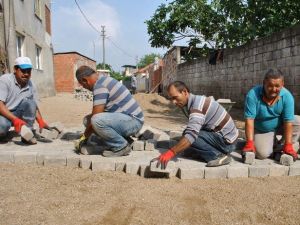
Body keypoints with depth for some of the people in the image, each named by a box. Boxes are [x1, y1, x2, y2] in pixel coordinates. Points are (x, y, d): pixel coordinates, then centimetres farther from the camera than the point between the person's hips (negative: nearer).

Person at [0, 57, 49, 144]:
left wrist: (41, 121, -17)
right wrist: (15, 119, -37)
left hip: (17, 113, 4)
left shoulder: (31, 86, -3)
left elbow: (34, 108, 2)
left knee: (29, 101, -23)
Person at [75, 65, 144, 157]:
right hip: (129, 119, 10)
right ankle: (123, 139, 11)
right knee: (88, 119, 10)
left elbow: (96, 116, -18)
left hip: (133, 121, -10)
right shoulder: (104, 80, 14)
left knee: (97, 120, -32)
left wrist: (84, 137, -6)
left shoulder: (99, 86, -17)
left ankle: (121, 146, -9)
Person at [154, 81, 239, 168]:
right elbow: (192, 130, 12)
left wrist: (170, 152, -40)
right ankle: (218, 152, 4)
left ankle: (218, 156, -11)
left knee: (189, 138, -23)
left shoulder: (197, 104, -24)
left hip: (226, 141, -10)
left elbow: (191, 134, -36)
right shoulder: (189, 104, 6)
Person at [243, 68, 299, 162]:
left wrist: (288, 146, -28)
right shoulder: (253, 95, -27)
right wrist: (249, 144, -35)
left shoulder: (287, 96, -23)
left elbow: (288, 122, -24)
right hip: (261, 131, -2)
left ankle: (281, 148, -5)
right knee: (262, 154, -22)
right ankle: (273, 143, 13)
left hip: (280, 126, 2)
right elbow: (249, 119, -28)